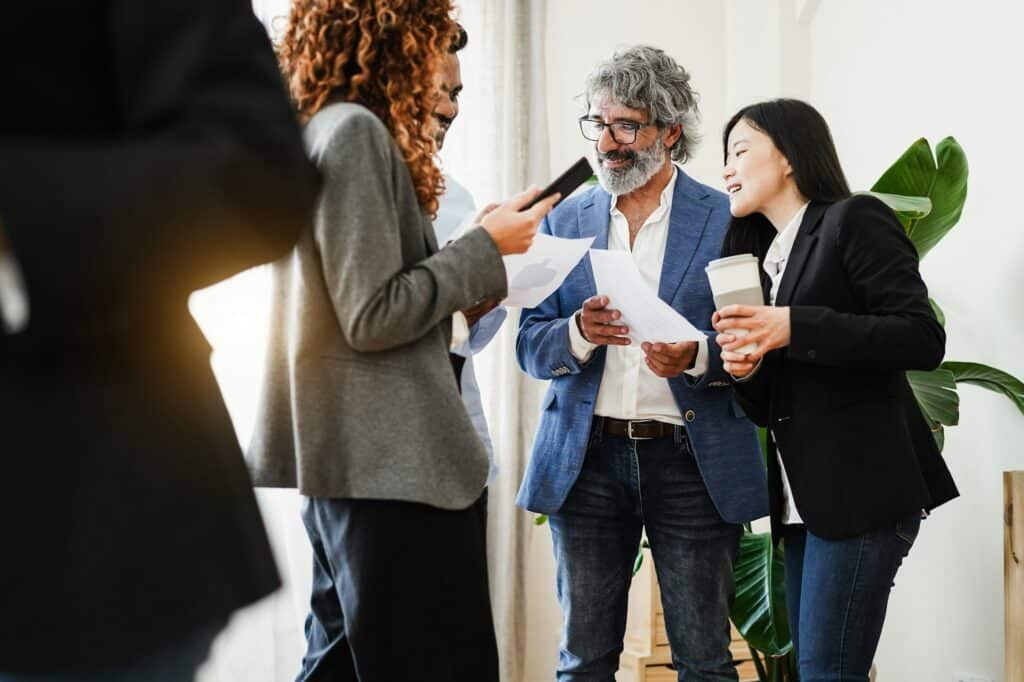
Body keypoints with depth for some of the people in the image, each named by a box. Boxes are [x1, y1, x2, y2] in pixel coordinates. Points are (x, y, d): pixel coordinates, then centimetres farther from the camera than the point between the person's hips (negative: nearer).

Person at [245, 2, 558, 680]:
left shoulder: (318, 134, 15)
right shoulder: (357, 132, -14)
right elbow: (373, 317, -17)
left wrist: (473, 274, 12)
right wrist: (485, 249, -8)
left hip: (347, 457, 10)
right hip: (393, 465, -10)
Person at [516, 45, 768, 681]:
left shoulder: (727, 218, 1)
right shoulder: (566, 220, 10)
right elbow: (531, 345, 7)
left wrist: (696, 357, -20)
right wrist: (579, 333, -14)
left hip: (692, 461, -2)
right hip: (587, 460, 3)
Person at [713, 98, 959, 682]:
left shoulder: (853, 220, -4)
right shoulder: (765, 255, 19)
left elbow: (924, 339, -15)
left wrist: (794, 328, -20)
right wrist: (746, 369, -4)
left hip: (860, 490, -8)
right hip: (805, 499, 8)